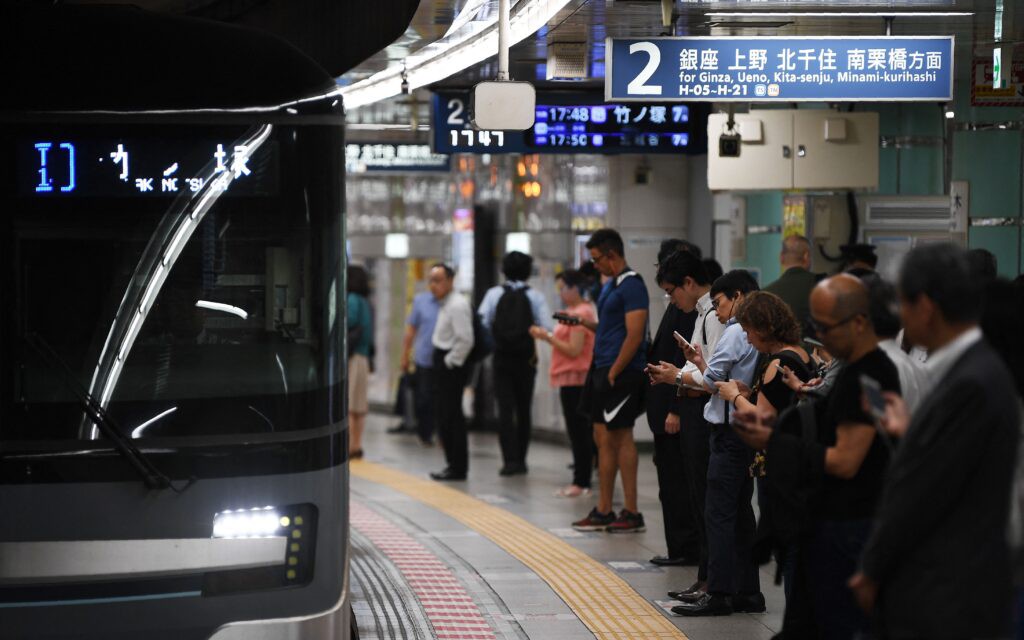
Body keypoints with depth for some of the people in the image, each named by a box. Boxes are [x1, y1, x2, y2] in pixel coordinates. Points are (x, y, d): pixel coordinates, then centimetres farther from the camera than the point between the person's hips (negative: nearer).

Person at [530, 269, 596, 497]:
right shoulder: (576, 312, 17)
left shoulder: (580, 314, -13)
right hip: (573, 378, 10)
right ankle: (581, 481, 10)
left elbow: (574, 350, -17)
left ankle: (581, 482, -8)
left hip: (575, 379, -10)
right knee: (580, 432, 9)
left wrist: (548, 337, -13)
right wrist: (548, 337, 10)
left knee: (578, 431, -8)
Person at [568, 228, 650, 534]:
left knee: (618, 438, -6)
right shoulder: (610, 285, 16)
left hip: (622, 373, -10)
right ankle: (603, 511, 16)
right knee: (602, 438, 11)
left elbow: (634, 336, -19)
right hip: (603, 370, 10)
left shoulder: (631, 286, -13)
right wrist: (583, 322, 9)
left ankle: (632, 514, -1)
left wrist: (613, 373, -18)